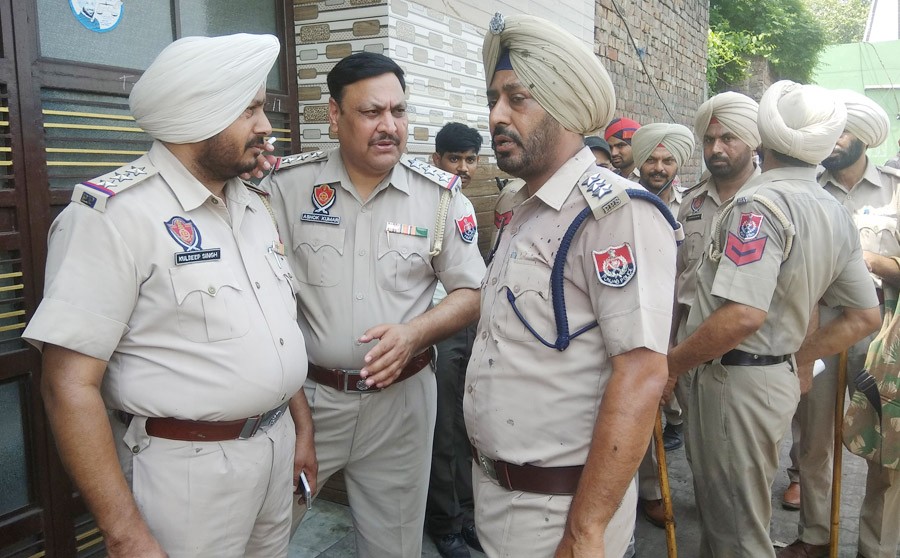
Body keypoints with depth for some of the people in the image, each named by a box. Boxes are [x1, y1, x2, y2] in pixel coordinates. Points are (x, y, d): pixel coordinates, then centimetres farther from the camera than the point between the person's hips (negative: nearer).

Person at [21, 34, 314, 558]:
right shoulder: (111, 213, -17)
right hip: (189, 468, -7)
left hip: (277, 448, 7)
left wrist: (302, 425, 14)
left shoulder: (255, 203, 7)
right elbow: (70, 385, -19)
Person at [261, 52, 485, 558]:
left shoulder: (442, 195, -2)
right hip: (305, 393, 0)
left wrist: (415, 332, -16)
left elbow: (472, 293, 2)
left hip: (400, 396, 1)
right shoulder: (288, 184, -5)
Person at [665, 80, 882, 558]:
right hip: (781, 374, 9)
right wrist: (795, 359, 14)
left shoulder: (761, 203, -20)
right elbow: (865, 316, 13)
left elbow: (743, 315, -30)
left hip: (735, 379, -9)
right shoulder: (837, 214, 8)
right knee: (724, 509, 26)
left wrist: (671, 363, -18)